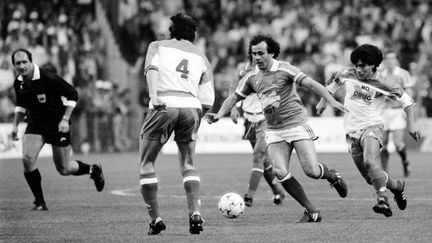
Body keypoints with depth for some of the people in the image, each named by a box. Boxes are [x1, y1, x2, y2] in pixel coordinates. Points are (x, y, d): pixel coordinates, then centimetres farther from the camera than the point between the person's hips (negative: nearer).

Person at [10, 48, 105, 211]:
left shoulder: (47, 78, -22)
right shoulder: (18, 84, -3)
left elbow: (72, 94, -15)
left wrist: (65, 119, -20)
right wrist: (15, 125, 8)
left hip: (57, 125, -5)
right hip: (35, 125, 5)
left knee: (64, 170, 4)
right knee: (27, 159, -19)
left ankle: (93, 170, 36)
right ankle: (39, 202, -6)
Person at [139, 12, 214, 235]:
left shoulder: (157, 46, 19)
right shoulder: (201, 58, 25)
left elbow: (151, 68, -5)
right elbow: (207, 100, 14)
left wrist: (154, 96, -18)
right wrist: (196, 120, 27)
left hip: (164, 105, -3)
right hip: (191, 107, 3)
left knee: (146, 164, 11)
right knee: (188, 164, 18)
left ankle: (155, 219, 3)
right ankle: (195, 212, -2)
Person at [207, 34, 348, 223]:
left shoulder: (285, 70, -9)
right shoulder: (251, 78, 7)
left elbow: (311, 83, -15)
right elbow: (234, 97, 17)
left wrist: (331, 100, -26)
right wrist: (219, 115, 2)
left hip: (296, 124, -5)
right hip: (274, 131, 5)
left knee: (312, 171, -13)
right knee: (280, 172, -14)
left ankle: (332, 175, 26)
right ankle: (311, 211, -1)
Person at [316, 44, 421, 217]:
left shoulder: (383, 84, -10)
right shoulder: (347, 76, 0)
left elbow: (407, 101, -2)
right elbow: (333, 82, 22)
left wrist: (411, 124, -9)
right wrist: (323, 101, 25)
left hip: (371, 127, -4)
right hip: (351, 131, 4)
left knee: (370, 162, -33)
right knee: (371, 178, 6)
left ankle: (383, 200, -34)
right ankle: (397, 186, 32)